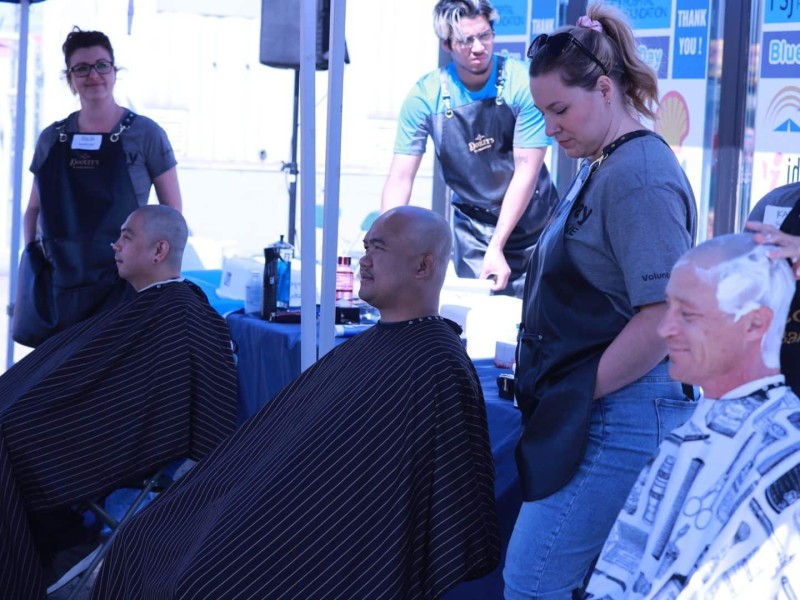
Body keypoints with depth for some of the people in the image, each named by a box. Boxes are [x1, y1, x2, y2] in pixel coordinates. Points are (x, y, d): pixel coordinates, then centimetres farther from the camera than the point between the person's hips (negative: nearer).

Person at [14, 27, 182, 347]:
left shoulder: (145, 134, -1)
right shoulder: (52, 138, 10)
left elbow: (173, 212, 2)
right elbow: (34, 208, 20)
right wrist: (32, 248, 2)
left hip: (119, 283, -3)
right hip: (57, 282, 4)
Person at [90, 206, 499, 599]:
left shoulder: (436, 367, -16)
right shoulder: (369, 345, 14)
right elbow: (283, 436, 16)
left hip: (327, 551, -9)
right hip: (281, 513, 9)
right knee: (143, 539, 4)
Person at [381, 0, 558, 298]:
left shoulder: (522, 83, -17)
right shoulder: (426, 96, -13)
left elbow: (526, 170, -18)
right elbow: (400, 179, -12)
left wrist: (497, 246, -23)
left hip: (532, 220, -1)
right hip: (473, 225, 1)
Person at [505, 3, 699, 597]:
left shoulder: (639, 175, -16)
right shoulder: (599, 168, 15)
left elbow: (665, 318, -23)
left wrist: (583, 393, -14)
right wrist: (540, 369, 14)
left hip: (620, 421, -10)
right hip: (595, 416, 10)